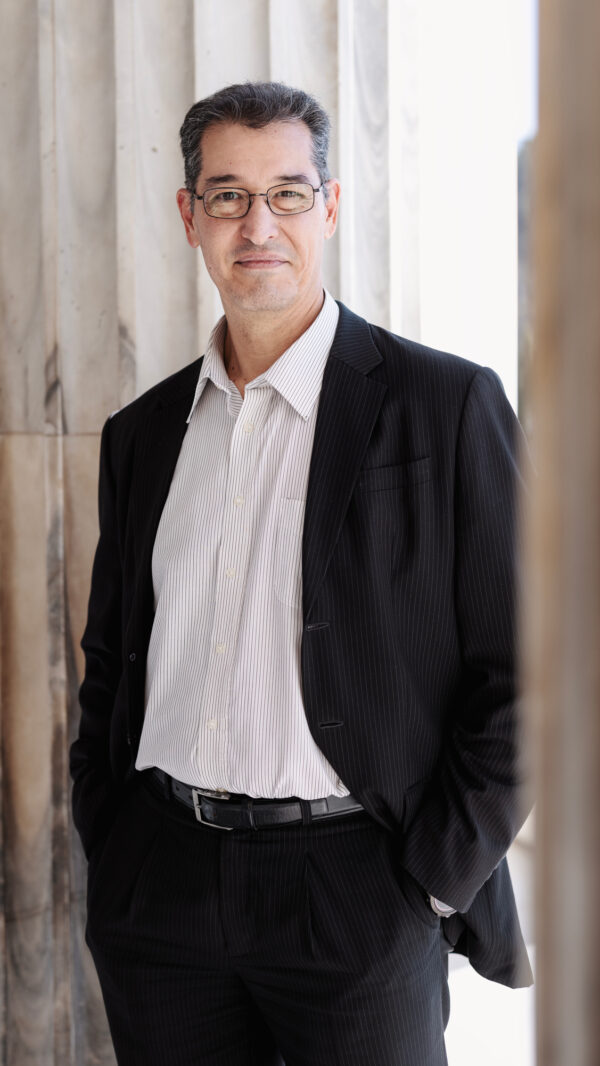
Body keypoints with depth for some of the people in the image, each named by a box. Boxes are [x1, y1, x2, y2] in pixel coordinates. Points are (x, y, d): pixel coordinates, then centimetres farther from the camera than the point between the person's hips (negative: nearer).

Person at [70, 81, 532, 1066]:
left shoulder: (446, 404, -5)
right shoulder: (142, 432, 10)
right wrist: (108, 852, 7)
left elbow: (523, 669, -6)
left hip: (355, 889, -3)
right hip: (161, 904, 4)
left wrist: (431, 881, -8)